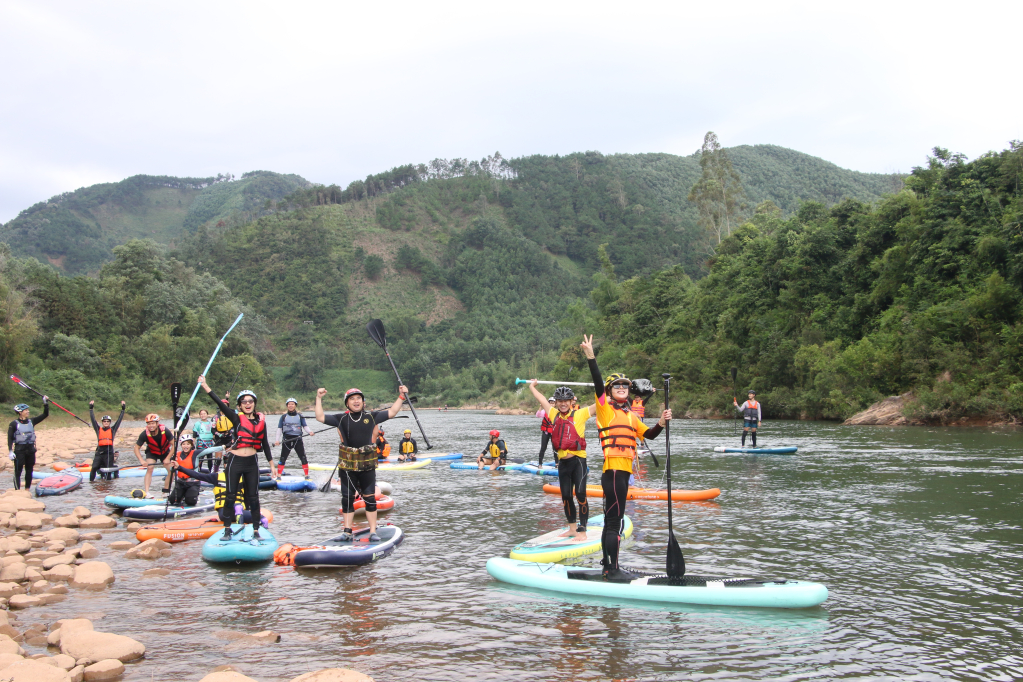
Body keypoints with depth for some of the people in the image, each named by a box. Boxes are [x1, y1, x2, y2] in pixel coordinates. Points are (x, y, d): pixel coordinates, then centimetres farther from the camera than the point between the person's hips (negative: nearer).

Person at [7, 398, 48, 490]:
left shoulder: (31, 421, 9)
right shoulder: (14, 424, -5)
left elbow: (45, 414, 10)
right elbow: (10, 438, -7)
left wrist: (46, 403, 0)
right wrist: (11, 451, -15)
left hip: (30, 449, 5)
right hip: (19, 450, -5)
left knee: (29, 471, 9)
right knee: (18, 471, -5)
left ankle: (27, 490, 19)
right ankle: (17, 491, -5)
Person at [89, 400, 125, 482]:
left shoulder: (112, 430, 13)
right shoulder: (98, 429, 14)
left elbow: (119, 420, 16)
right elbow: (93, 419, 16)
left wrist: (123, 409, 17)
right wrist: (91, 408, 17)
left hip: (109, 452, 0)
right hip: (99, 452, 0)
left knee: (109, 469, -2)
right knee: (94, 467, -12)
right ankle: (91, 481, -4)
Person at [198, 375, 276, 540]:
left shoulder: (261, 420, 5)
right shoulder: (236, 418, -4)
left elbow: (265, 444, 11)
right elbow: (221, 404, -17)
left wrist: (272, 465, 12)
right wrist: (205, 386, -28)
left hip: (252, 463, 3)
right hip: (234, 462, -3)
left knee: (253, 497, 5)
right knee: (231, 496, 3)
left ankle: (256, 531, 12)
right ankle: (227, 530, 14)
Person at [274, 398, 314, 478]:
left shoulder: (300, 417, 10)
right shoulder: (283, 417, 9)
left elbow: (305, 426, 7)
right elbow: (279, 429, 9)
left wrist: (310, 431, -14)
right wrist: (277, 440, 1)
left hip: (297, 439, 0)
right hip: (287, 440, 0)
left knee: (303, 458, -3)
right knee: (282, 459, -1)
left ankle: (307, 476, 4)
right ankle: (278, 476, 6)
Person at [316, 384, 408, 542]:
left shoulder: (371, 417, 4)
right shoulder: (341, 419, 3)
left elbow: (391, 412, 7)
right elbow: (320, 417, 1)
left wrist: (401, 397, 2)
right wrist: (319, 398, -4)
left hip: (367, 465, 0)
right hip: (347, 465, 0)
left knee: (370, 498, 2)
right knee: (347, 498, 6)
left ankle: (373, 531, 9)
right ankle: (347, 531, 16)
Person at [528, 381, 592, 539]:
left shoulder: (579, 414, -1)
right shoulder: (554, 415, 12)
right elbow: (542, 400, 25)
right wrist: (532, 386, 36)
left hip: (578, 460, -5)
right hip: (563, 462, 5)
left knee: (580, 494, -12)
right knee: (566, 497, 10)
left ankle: (582, 530, -9)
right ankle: (572, 529, 20)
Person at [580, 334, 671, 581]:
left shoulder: (630, 415, 20)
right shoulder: (605, 408, -2)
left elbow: (647, 434, 16)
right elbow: (598, 383, -15)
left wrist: (661, 424, -3)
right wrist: (590, 356, -26)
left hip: (623, 471, 8)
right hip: (612, 469, -8)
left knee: (612, 520, 13)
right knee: (616, 521, -9)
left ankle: (607, 566, 20)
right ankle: (612, 570, -8)